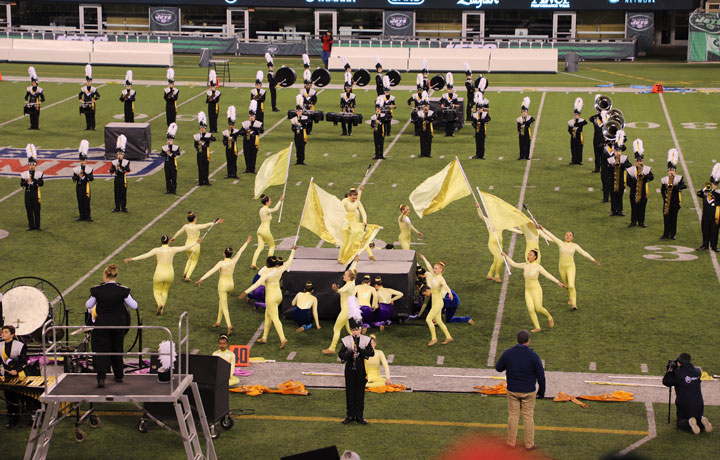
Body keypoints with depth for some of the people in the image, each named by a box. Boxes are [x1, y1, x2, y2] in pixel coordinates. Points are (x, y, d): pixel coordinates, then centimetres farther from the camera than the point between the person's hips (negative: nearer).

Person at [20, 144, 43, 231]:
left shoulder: (39, 174, 1)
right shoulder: (24, 174, 5)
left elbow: (41, 183, -11)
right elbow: (21, 184, -2)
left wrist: (33, 179, -22)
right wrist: (27, 182, -21)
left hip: (36, 194, -1)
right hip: (28, 193, 1)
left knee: (36, 210, 0)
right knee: (29, 210, 4)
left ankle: (37, 226, 7)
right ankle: (31, 226, 10)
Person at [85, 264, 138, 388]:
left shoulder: (97, 290, -10)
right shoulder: (123, 290, -11)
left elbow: (88, 305, 3)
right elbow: (134, 306, -3)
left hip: (101, 323, -1)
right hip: (118, 324, 1)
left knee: (101, 351, 3)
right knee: (117, 349, 18)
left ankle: (101, 378, -12)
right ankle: (118, 376, 28)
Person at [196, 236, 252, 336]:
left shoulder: (221, 263, -20)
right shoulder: (234, 261, -7)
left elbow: (211, 271, -29)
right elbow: (240, 251, 8)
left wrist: (201, 279, -33)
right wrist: (247, 242, 23)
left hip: (222, 285, -5)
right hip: (231, 284, 5)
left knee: (224, 307, -4)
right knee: (221, 301, 27)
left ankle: (229, 326, -20)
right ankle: (218, 321, 34)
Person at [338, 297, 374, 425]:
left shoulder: (366, 340, 1)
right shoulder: (346, 340, 0)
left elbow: (372, 353, -10)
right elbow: (341, 354, -8)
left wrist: (360, 351, -24)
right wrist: (350, 353, -26)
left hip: (361, 370, 0)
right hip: (350, 370, 0)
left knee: (360, 392, 4)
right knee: (350, 392, 4)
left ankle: (359, 416, 11)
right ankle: (350, 415, 13)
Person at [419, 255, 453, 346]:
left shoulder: (440, 278, -18)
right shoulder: (434, 276, 5)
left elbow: (445, 285, -38)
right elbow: (429, 267, 21)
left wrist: (449, 292, -58)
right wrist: (424, 259, 33)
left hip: (438, 302, -9)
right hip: (434, 302, 9)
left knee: (428, 319, -10)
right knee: (438, 321, 13)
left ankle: (434, 338, -3)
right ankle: (448, 337, 22)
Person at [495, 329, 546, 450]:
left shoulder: (507, 353, -11)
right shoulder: (533, 356, -17)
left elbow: (498, 368, 3)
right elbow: (541, 376, -11)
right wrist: (541, 391, 3)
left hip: (512, 391, 2)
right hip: (528, 392, -2)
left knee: (513, 416, 15)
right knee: (528, 417, 10)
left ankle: (511, 441, 24)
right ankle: (529, 444, 18)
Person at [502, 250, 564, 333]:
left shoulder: (538, 267, -13)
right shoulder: (525, 265, 3)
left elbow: (548, 275, -14)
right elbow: (514, 264, 15)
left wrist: (558, 282, -21)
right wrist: (506, 256, 14)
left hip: (536, 290, -5)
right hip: (528, 291, 5)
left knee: (538, 309, -7)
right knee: (530, 309, -7)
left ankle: (549, 317, 24)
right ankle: (537, 327, 1)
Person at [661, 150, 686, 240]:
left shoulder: (679, 178, 1)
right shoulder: (664, 180, 4)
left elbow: (684, 186, -15)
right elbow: (662, 191, 5)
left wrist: (674, 187, -25)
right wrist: (665, 198, -5)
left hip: (675, 202, -1)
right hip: (667, 202, 1)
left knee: (673, 218, 5)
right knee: (666, 218, 1)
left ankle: (672, 234, 12)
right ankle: (666, 234, 8)